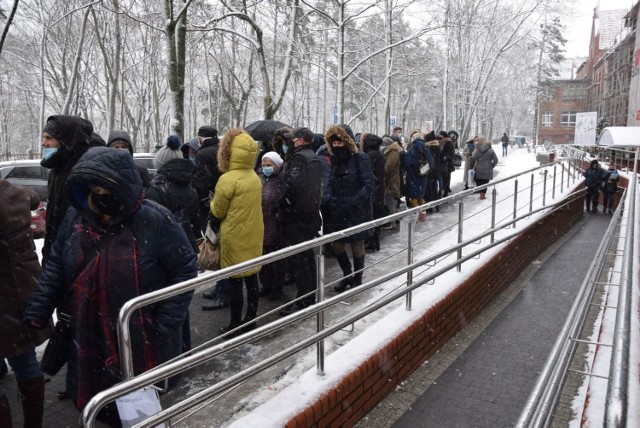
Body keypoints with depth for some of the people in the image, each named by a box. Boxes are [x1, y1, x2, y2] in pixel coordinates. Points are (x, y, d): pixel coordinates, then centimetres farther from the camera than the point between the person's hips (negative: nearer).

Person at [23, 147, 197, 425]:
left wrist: (166, 323, -16)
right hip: (89, 342, 5)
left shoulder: (154, 220, -21)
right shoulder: (76, 217, -5)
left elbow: (185, 269, -13)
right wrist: (39, 307, 1)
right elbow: (57, 264, 9)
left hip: (144, 345, -4)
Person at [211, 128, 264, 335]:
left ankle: (235, 325, 14)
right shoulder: (255, 177, 3)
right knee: (251, 278, 14)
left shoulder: (227, 179, -18)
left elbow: (218, 211, -7)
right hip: (253, 234, 7)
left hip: (235, 237, -6)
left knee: (235, 281, 4)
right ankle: (250, 320, 25)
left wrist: (213, 202, 13)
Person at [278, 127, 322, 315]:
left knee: (299, 259, -4)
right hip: (311, 213, 10)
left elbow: (293, 185, -23)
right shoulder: (314, 158, 14)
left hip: (296, 216, -10)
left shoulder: (299, 157, -15)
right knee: (308, 255, 18)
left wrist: (284, 205, -10)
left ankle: (303, 301, 1)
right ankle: (312, 294, 29)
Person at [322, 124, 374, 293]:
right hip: (336, 210, 6)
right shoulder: (332, 160, 8)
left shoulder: (360, 158, -10)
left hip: (357, 211, -5)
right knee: (336, 244, 9)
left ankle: (357, 279, 24)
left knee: (357, 244, 6)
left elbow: (369, 184, -13)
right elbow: (327, 183, 12)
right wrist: (327, 199, -5)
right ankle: (347, 274, 32)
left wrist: (356, 202, -20)